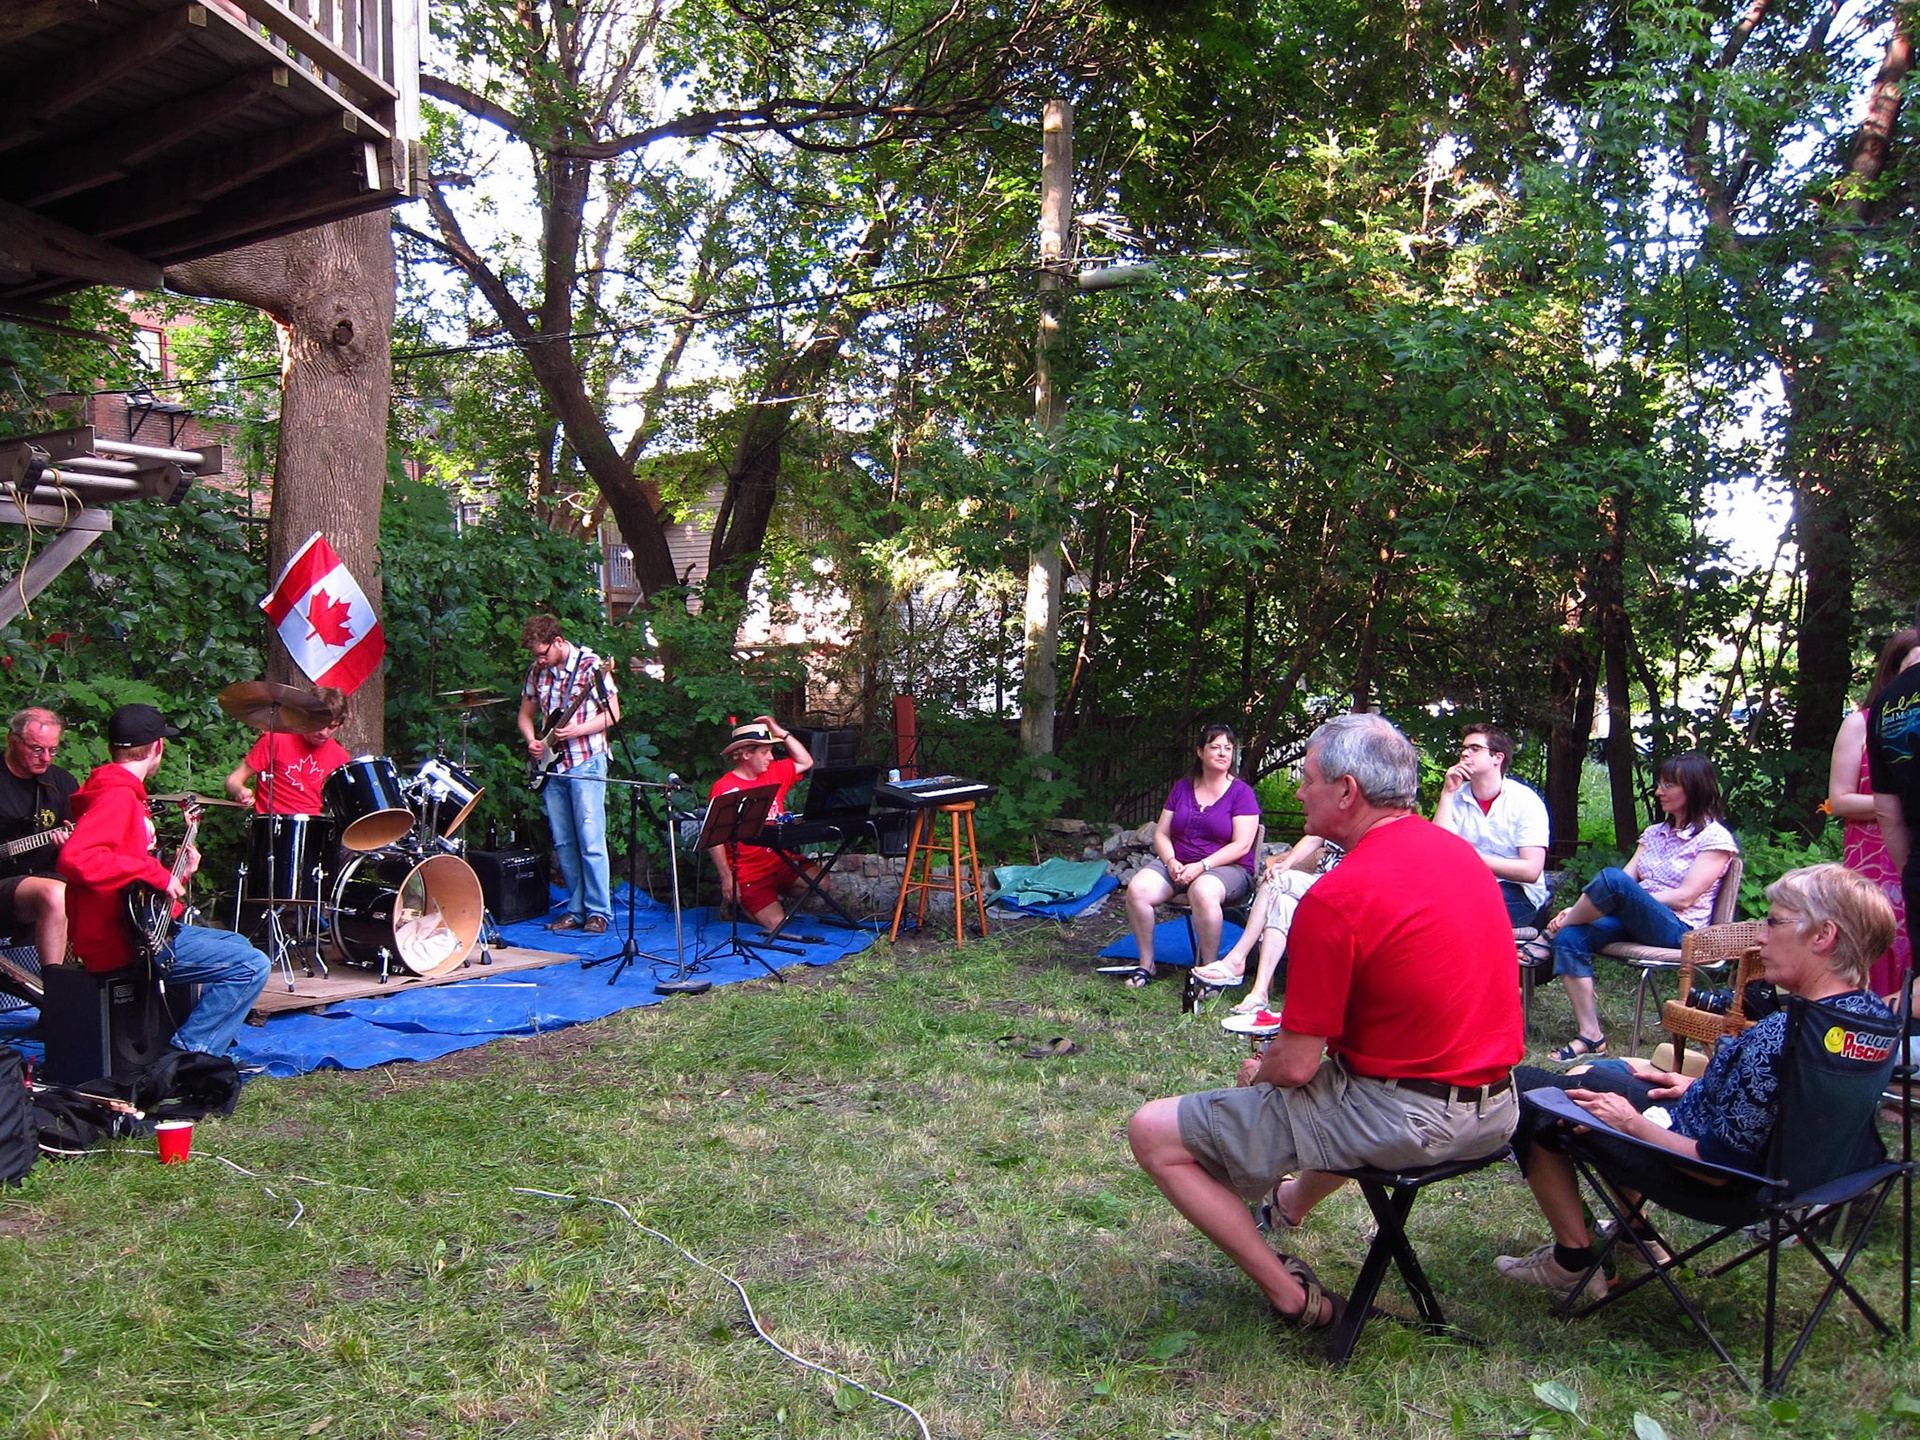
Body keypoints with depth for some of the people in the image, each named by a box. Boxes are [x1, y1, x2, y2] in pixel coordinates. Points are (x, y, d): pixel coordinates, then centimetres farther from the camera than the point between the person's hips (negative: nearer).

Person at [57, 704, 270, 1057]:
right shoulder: (117, 796, -17)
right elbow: (74, 858, -32)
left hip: (137, 925, 11)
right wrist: (156, 873, -27)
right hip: (120, 942, -11)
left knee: (236, 945, 24)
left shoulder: (121, 792, 15)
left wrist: (176, 873, 15)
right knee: (252, 965, -16)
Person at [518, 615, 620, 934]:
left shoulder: (591, 665, -7)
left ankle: (598, 912, -2)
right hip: (551, 764, 6)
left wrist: (577, 730, -19)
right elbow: (526, 713, 20)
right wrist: (532, 741, 1)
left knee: (590, 841, -8)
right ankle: (577, 909, 15)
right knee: (563, 843, 7)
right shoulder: (537, 671, 10)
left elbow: (612, 714, -7)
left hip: (586, 762, -6)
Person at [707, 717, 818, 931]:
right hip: (748, 872, -6)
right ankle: (735, 904, 14)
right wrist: (726, 878, -19)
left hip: (781, 862, 6)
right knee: (776, 924, -15)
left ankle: (775, 900, 10)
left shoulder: (773, 774, 9)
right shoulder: (723, 789, -12)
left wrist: (782, 733, 8)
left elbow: (805, 762, 20)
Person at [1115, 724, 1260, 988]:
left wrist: (1201, 866, -18)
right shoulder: (1182, 788, 14)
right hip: (1177, 864, 5)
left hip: (1227, 868, -4)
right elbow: (1161, 834, 12)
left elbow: (1241, 845, -9)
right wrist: (1171, 862, -9)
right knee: (1137, 888, -24)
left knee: (1203, 892, -40)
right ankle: (1146, 964, -10)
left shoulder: (1241, 792, 0)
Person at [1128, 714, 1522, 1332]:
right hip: (1495, 1109, 9)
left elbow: (1296, 1066, -18)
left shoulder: (1336, 897, -22)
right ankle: (1292, 1205, 56)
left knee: (1153, 1133, -4)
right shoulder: (1460, 851, 5)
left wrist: (1258, 1071, 6)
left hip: (1404, 1118, -9)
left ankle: (1292, 1297, 4)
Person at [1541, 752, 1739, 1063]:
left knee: (1613, 879, -34)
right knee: (1571, 937, -24)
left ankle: (1554, 930, -10)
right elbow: (1629, 876, 10)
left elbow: (1685, 898, -11)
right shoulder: (1655, 833, 21)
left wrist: (1629, 897, -14)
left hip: (1679, 930, -7)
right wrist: (1580, 908, -6)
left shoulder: (1716, 838, -1)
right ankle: (1590, 1035, -22)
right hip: (1634, 922, 7)